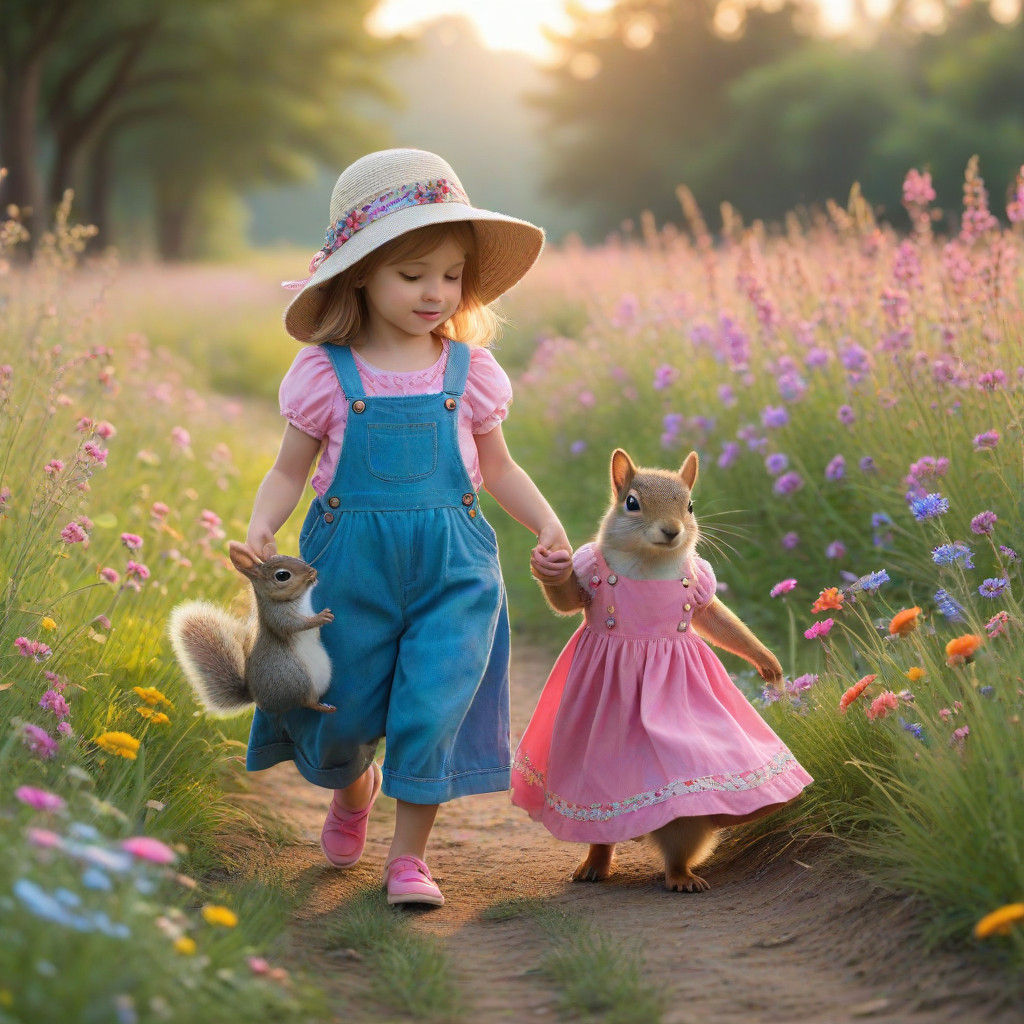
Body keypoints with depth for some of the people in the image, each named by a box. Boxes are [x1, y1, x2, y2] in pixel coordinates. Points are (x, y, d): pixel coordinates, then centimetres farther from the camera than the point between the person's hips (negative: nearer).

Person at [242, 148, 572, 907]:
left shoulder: (469, 372, 0)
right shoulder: (326, 374, -6)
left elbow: (496, 467, 12)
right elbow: (290, 471, 2)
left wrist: (548, 525, -1)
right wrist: (261, 527, -16)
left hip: (452, 565, 1)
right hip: (350, 561, 0)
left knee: (433, 706, -7)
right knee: (343, 706, 10)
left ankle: (409, 855, 10)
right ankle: (352, 787, 46)